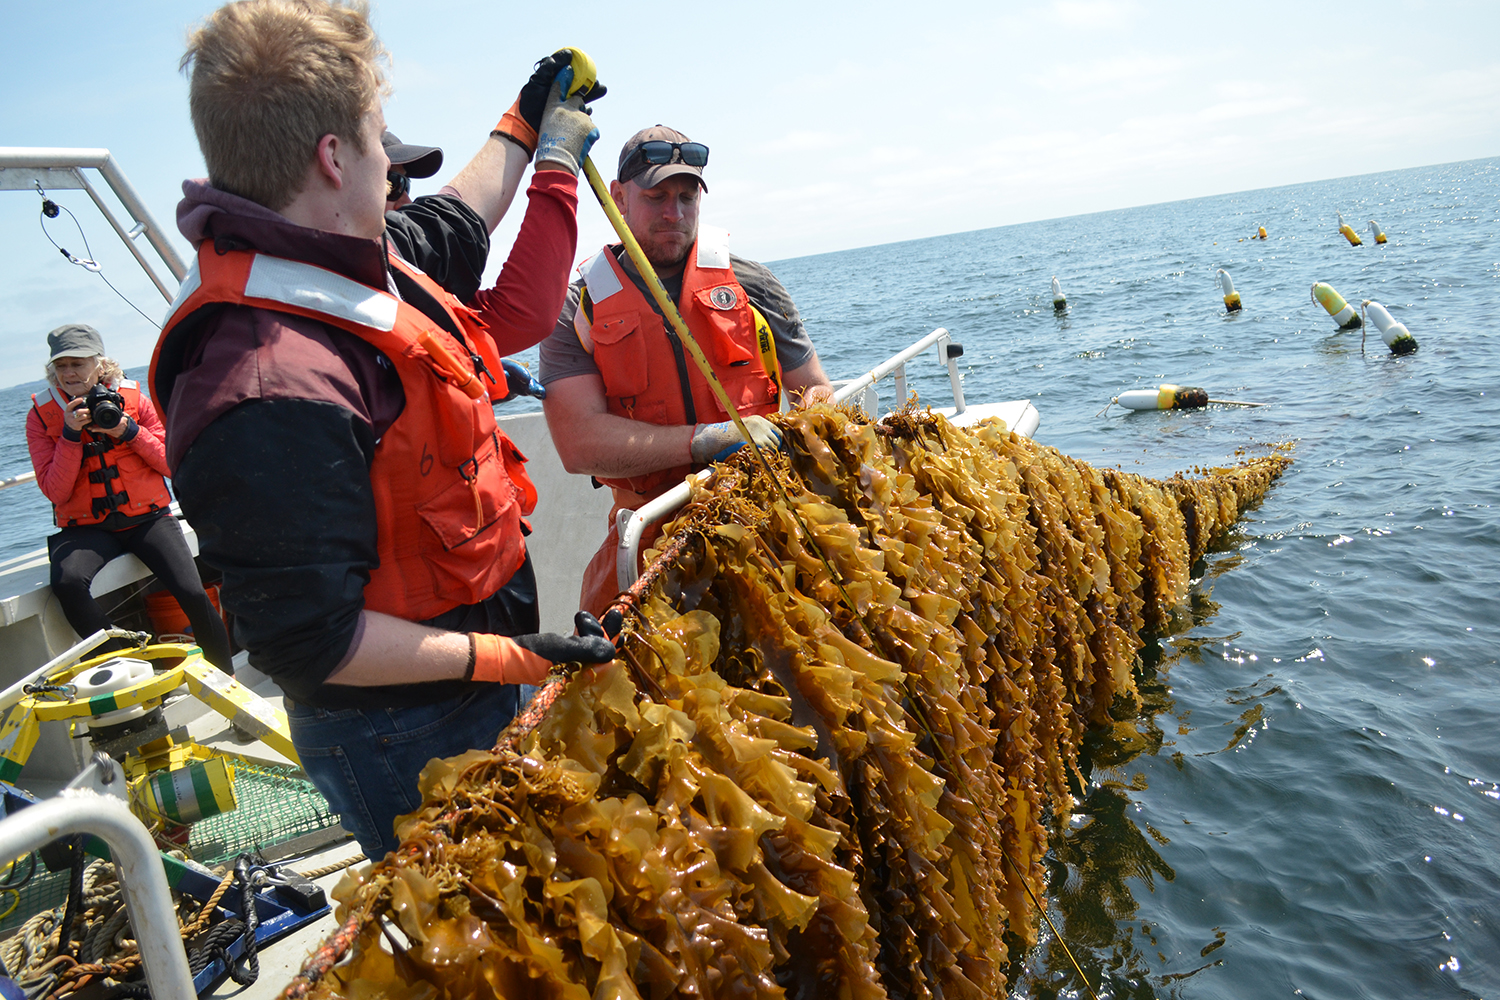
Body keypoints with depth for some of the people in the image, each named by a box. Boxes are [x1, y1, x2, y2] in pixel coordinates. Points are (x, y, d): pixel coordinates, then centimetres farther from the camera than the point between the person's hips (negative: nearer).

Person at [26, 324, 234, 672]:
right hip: (85, 528, 0)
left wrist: (129, 431, -10)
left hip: (147, 517, 0)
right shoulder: (41, 416, 4)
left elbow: (171, 463, 3)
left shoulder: (133, 398, 6)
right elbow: (55, 491, -4)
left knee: (193, 595, -22)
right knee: (67, 583, -34)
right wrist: (71, 434, -13)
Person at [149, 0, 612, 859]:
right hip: (406, 746, -9)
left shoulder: (355, 263, -1)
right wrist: (504, 658, -23)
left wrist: (526, 126, 33)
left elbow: (453, 232, 22)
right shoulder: (274, 392, -32)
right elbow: (302, 640, -28)